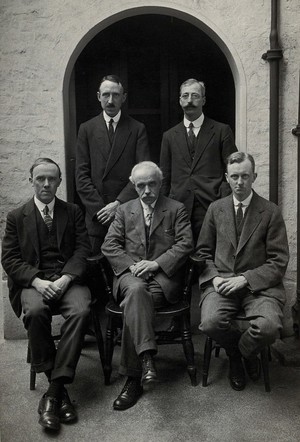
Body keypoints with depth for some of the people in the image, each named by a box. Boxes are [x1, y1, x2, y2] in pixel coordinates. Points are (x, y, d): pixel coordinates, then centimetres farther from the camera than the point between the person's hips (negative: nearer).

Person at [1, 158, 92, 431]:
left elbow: (82, 250, 5)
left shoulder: (73, 212, 15)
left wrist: (65, 278, -14)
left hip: (69, 280, 1)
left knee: (80, 310, -31)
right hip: (34, 282, 0)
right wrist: (37, 281, -13)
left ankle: (55, 389, -25)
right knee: (35, 311, -34)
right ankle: (57, 386, -20)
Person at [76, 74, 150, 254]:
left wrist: (119, 203, -12)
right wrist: (100, 209, -6)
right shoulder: (87, 129, 9)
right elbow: (82, 175, 4)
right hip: (96, 215, 1)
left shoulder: (137, 129, 5)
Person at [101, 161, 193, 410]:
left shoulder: (177, 209, 11)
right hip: (131, 273, 2)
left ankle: (133, 377, -23)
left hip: (163, 275, -1)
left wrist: (156, 263, -13)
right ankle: (146, 357, -43)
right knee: (136, 290, -35)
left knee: (134, 305, -29)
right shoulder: (125, 211, 17)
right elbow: (109, 246, 8)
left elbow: (185, 244, -1)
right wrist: (131, 265, -9)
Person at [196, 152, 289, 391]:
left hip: (258, 284, -1)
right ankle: (237, 352, 10)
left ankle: (242, 351, 9)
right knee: (210, 323, -27)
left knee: (269, 327, -29)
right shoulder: (215, 209, 10)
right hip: (221, 281, 2)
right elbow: (203, 251, 13)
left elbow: (279, 261, -2)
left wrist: (245, 279, -14)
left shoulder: (271, 212, 1)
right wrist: (214, 277, -6)